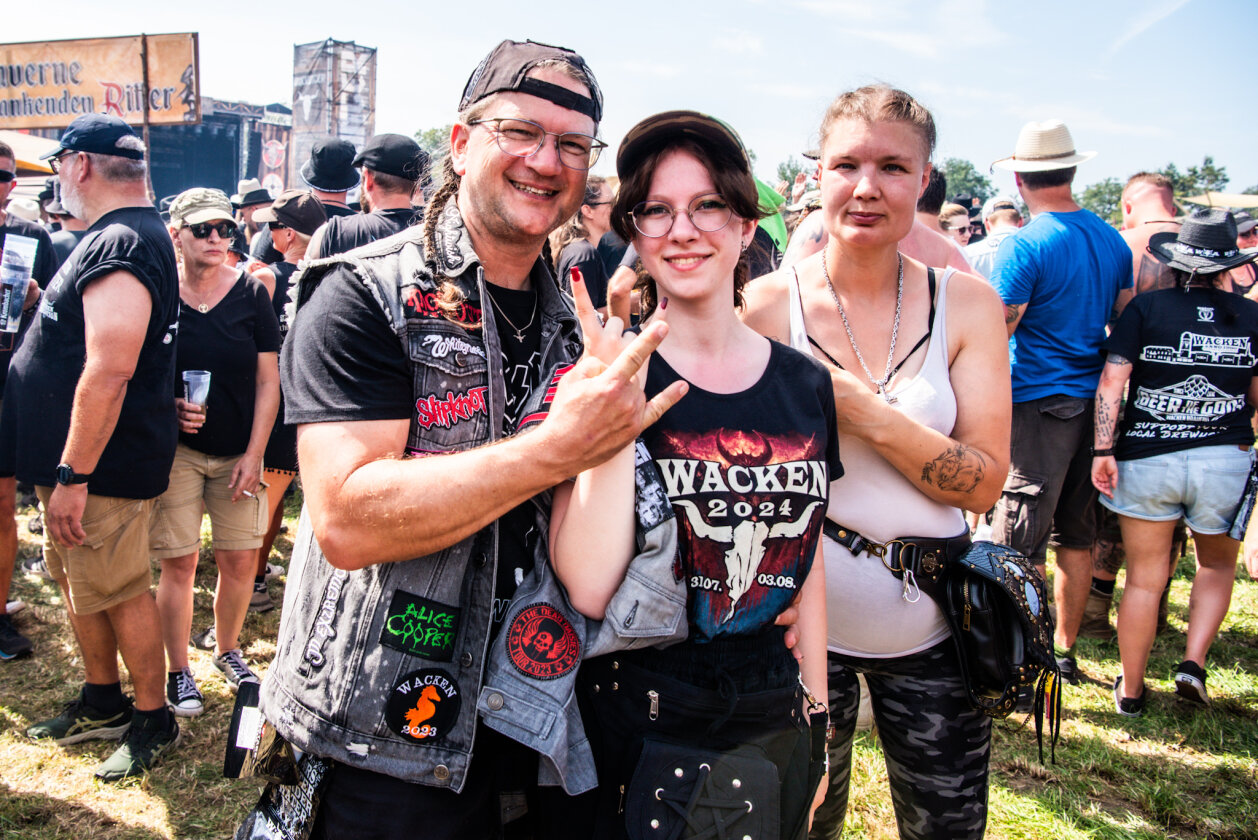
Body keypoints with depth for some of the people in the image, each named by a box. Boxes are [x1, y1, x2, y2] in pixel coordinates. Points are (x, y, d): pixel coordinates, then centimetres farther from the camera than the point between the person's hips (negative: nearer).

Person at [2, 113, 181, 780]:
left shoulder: (119, 243, -21)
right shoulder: (122, 235, 13)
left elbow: (109, 370, -28)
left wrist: (72, 476, -26)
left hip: (103, 466, -10)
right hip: (76, 459, 10)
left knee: (118, 593, 3)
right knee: (76, 581, 20)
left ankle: (155, 720, 19)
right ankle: (102, 703, 35)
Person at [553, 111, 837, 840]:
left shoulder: (806, 384, 1)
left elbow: (807, 565, 9)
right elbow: (589, 587, -23)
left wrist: (816, 722, 12)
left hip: (773, 729, 4)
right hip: (637, 739, -4)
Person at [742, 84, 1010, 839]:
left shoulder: (967, 303, -3)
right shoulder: (767, 305, -9)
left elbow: (986, 482, -9)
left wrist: (863, 409, -21)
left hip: (932, 628, 2)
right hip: (803, 620, -1)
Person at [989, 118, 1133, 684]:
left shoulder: (1022, 247, -14)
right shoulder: (1113, 240, 8)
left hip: (1038, 405, -7)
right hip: (1094, 404, 8)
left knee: (1018, 549, -1)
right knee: (1076, 537, 15)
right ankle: (1064, 652, 28)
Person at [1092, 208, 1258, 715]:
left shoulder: (1147, 308, -4)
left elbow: (1112, 379, -11)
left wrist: (1102, 450, -10)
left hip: (1147, 458, -1)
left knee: (1144, 579, 8)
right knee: (1217, 563, 25)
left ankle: (1130, 690, 19)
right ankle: (1194, 663, 12)